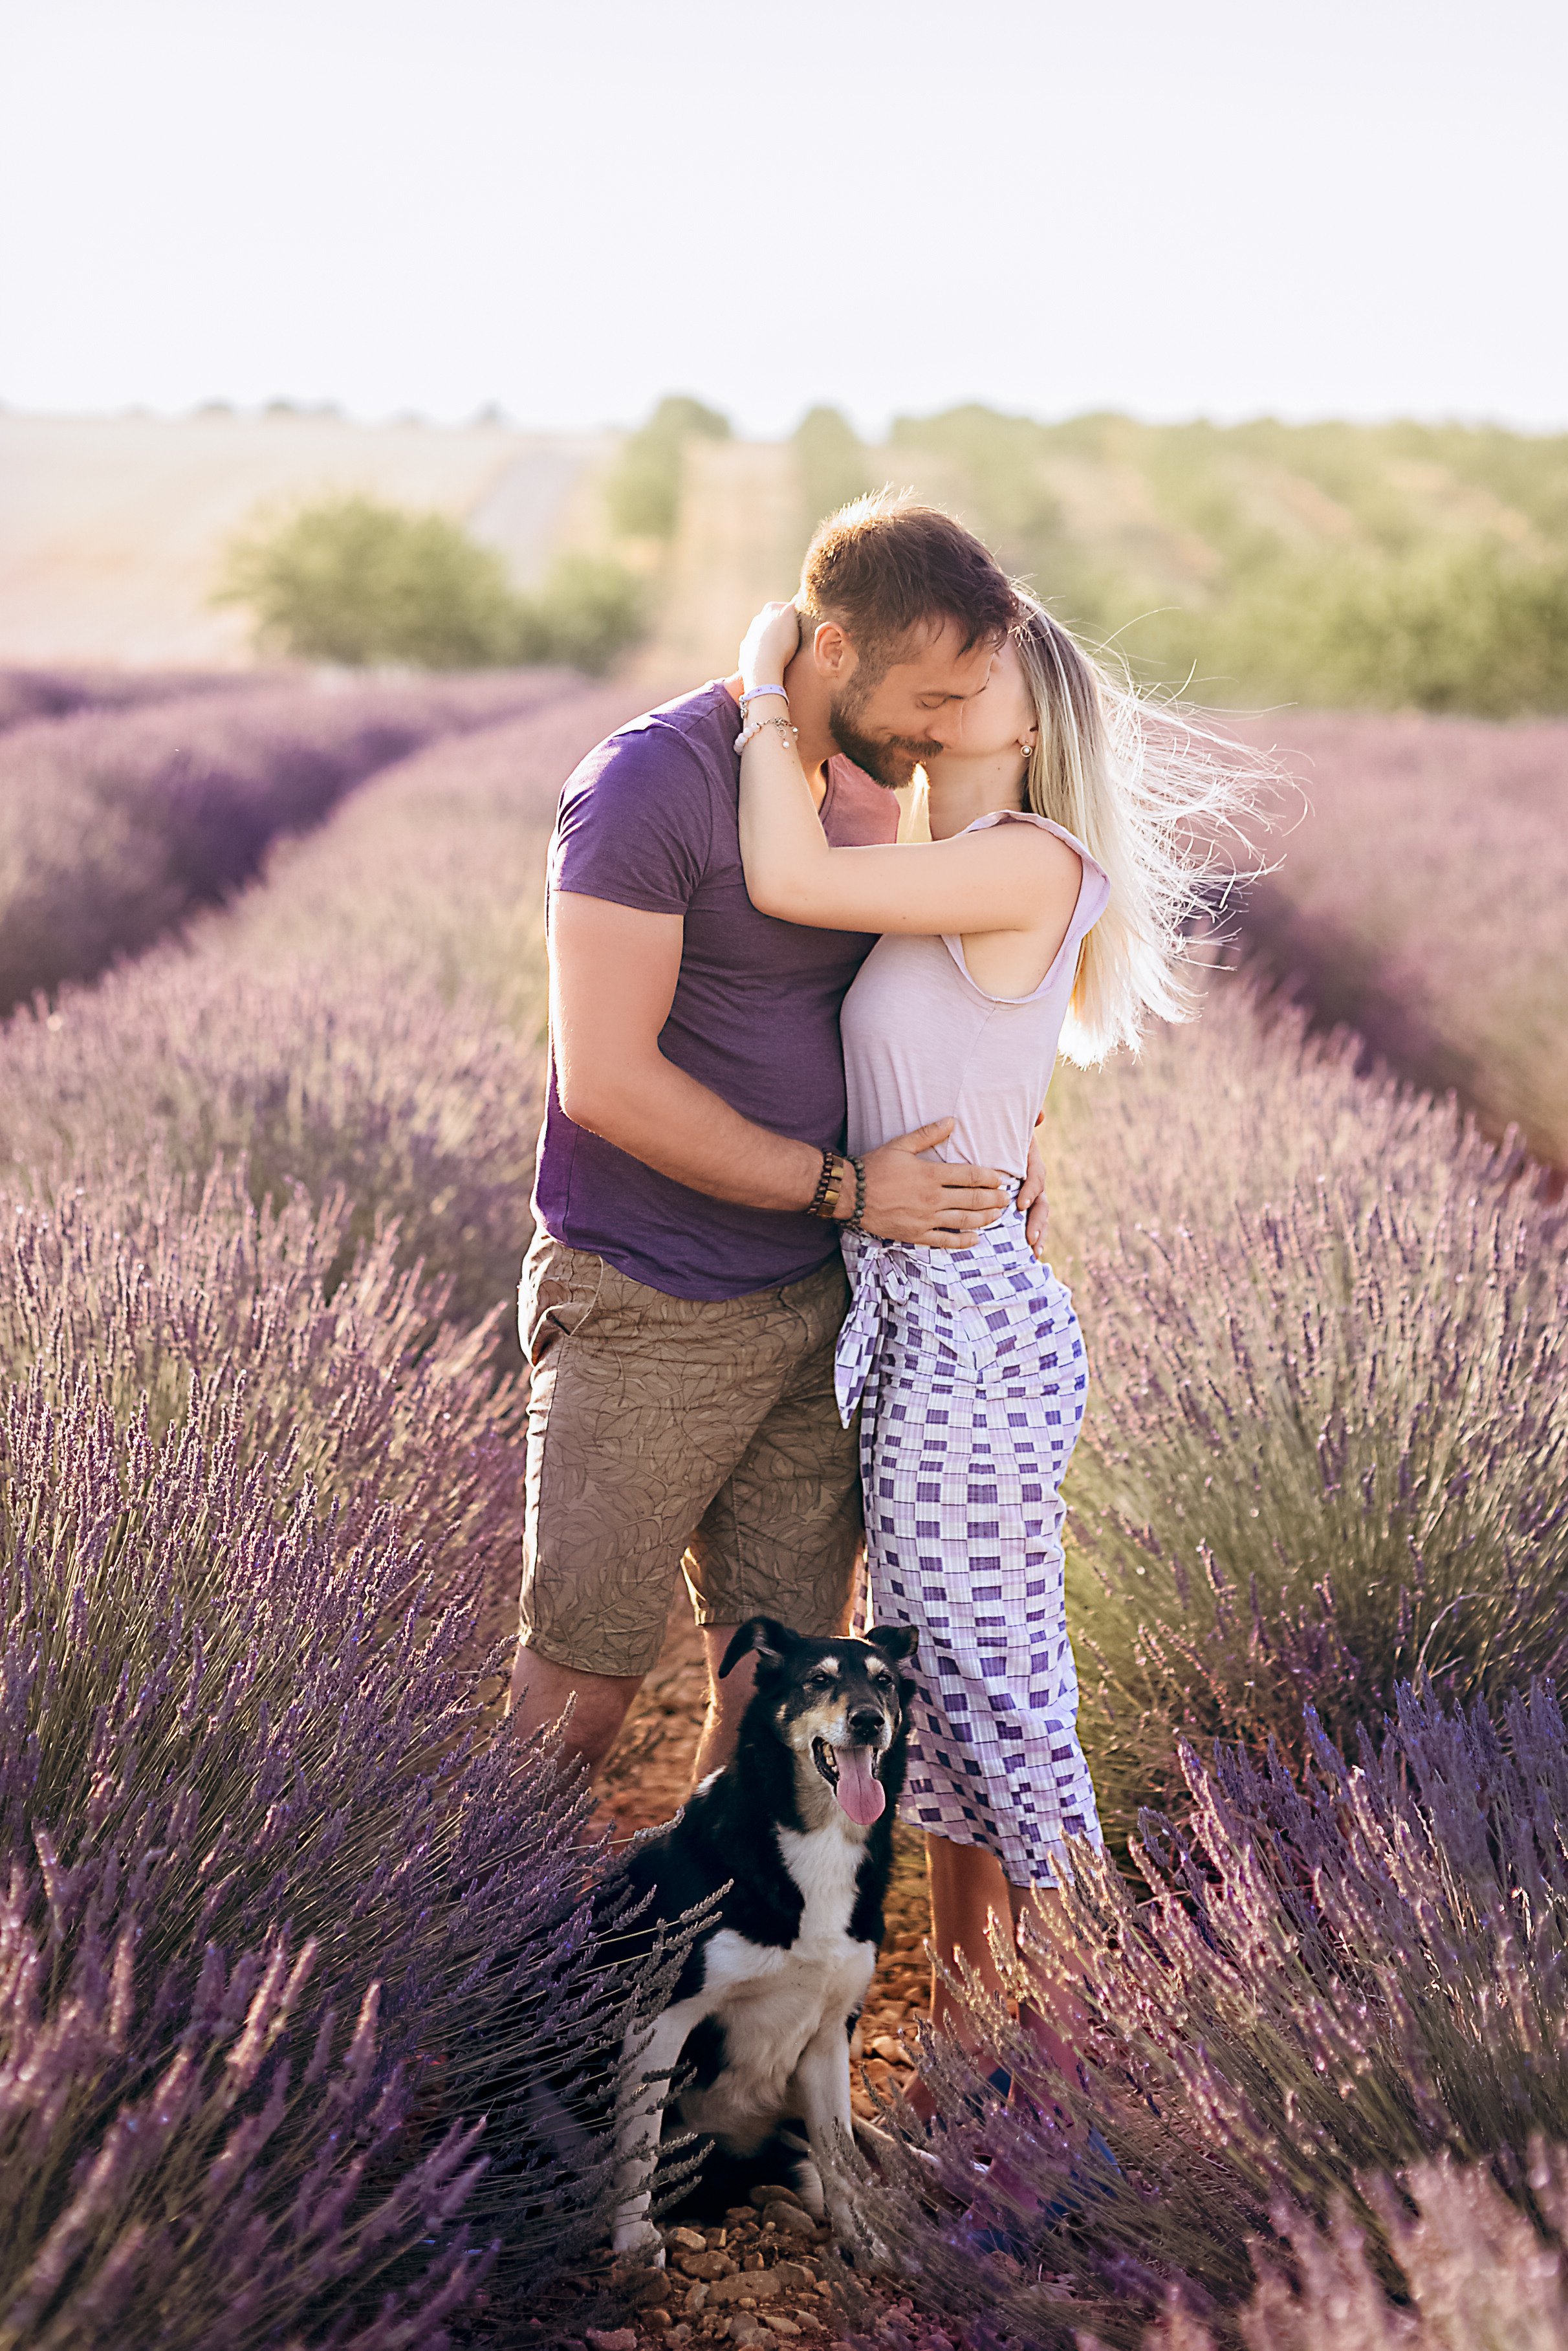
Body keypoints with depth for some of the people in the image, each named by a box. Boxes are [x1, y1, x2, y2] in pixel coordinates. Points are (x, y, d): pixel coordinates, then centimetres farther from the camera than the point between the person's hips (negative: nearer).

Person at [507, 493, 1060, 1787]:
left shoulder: (874, 784, 8)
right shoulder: (651, 782, -16)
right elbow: (607, 1079, -21)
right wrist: (842, 1188, -16)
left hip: (817, 1310, 6)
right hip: (649, 1320, -6)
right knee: (581, 1687, 4)